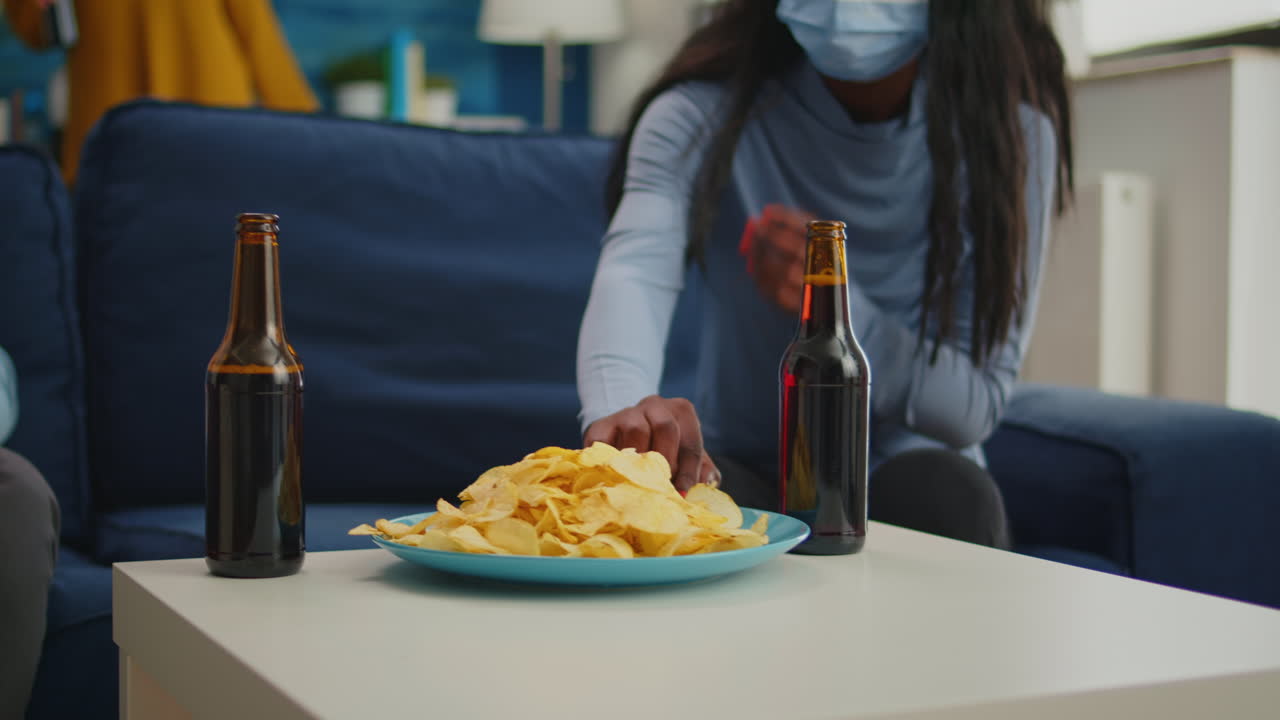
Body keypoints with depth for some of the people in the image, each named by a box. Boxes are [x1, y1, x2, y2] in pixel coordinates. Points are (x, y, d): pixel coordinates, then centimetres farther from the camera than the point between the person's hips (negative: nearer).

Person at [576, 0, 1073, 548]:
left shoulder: (1011, 133, -12)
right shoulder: (706, 115, -13)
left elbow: (977, 405, -13)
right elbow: (633, 271, -34)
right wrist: (619, 407, -58)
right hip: (744, 466, -1)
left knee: (953, 496, -33)